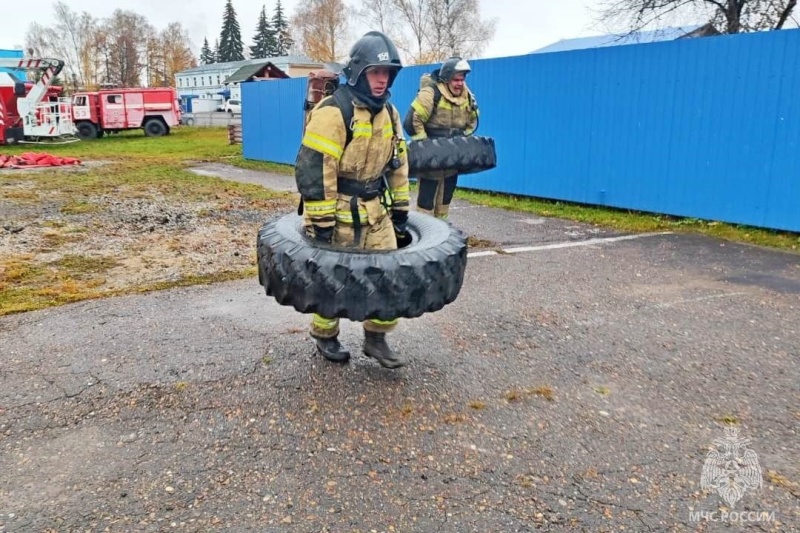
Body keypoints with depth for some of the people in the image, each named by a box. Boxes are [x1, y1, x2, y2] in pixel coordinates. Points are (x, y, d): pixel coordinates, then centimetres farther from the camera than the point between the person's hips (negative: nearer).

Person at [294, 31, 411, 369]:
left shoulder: (389, 113, 7)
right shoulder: (333, 112, -19)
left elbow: (398, 164, 16)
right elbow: (313, 169, -21)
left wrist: (400, 209, 14)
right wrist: (321, 222, -20)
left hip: (375, 213, 7)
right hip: (338, 214, -7)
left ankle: (376, 338, 20)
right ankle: (325, 337, 28)